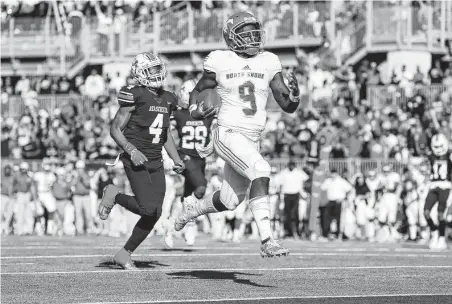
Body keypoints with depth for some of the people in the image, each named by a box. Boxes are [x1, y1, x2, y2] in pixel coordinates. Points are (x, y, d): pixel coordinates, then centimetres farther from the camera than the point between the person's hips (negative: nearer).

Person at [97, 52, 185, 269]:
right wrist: (131, 150, -21)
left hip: (156, 163, 7)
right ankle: (114, 195, 9)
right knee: (147, 208, -18)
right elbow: (115, 129, -8)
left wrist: (176, 160, 11)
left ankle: (125, 254, 15)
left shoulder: (167, 99, 12)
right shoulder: (135, 96, -10)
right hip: (136, 161, -7)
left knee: (155, 214, 2)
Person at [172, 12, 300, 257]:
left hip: (252, 140, 6)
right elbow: (197, 91, 11)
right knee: (261, 172, -30)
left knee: (229, 202, 15)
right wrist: (196, 111, -10)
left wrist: (294, 94, -17)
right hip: (228, 134, -6)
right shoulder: (220, 62, -5)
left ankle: (192, 208, 47)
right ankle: (266, 241, -30)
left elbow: (288, 107, 6)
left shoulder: (268, 63, 4)